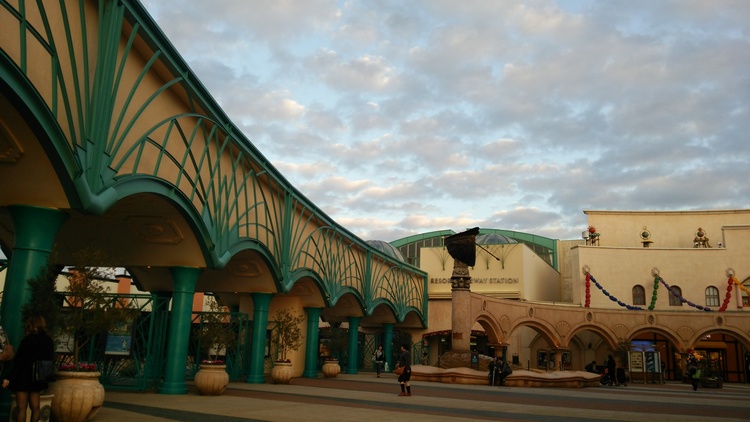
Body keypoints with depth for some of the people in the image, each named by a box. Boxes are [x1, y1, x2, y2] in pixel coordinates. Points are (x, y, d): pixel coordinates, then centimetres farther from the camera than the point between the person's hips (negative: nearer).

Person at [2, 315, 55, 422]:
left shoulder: (28, 340, -14)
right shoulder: (49, 341, 4)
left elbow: (19, 361, -16)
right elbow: (50, 360, 11)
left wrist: (9, 377, -14)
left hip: (24, 377, -6)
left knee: (22, 408, -1)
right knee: (35, 407, 12)